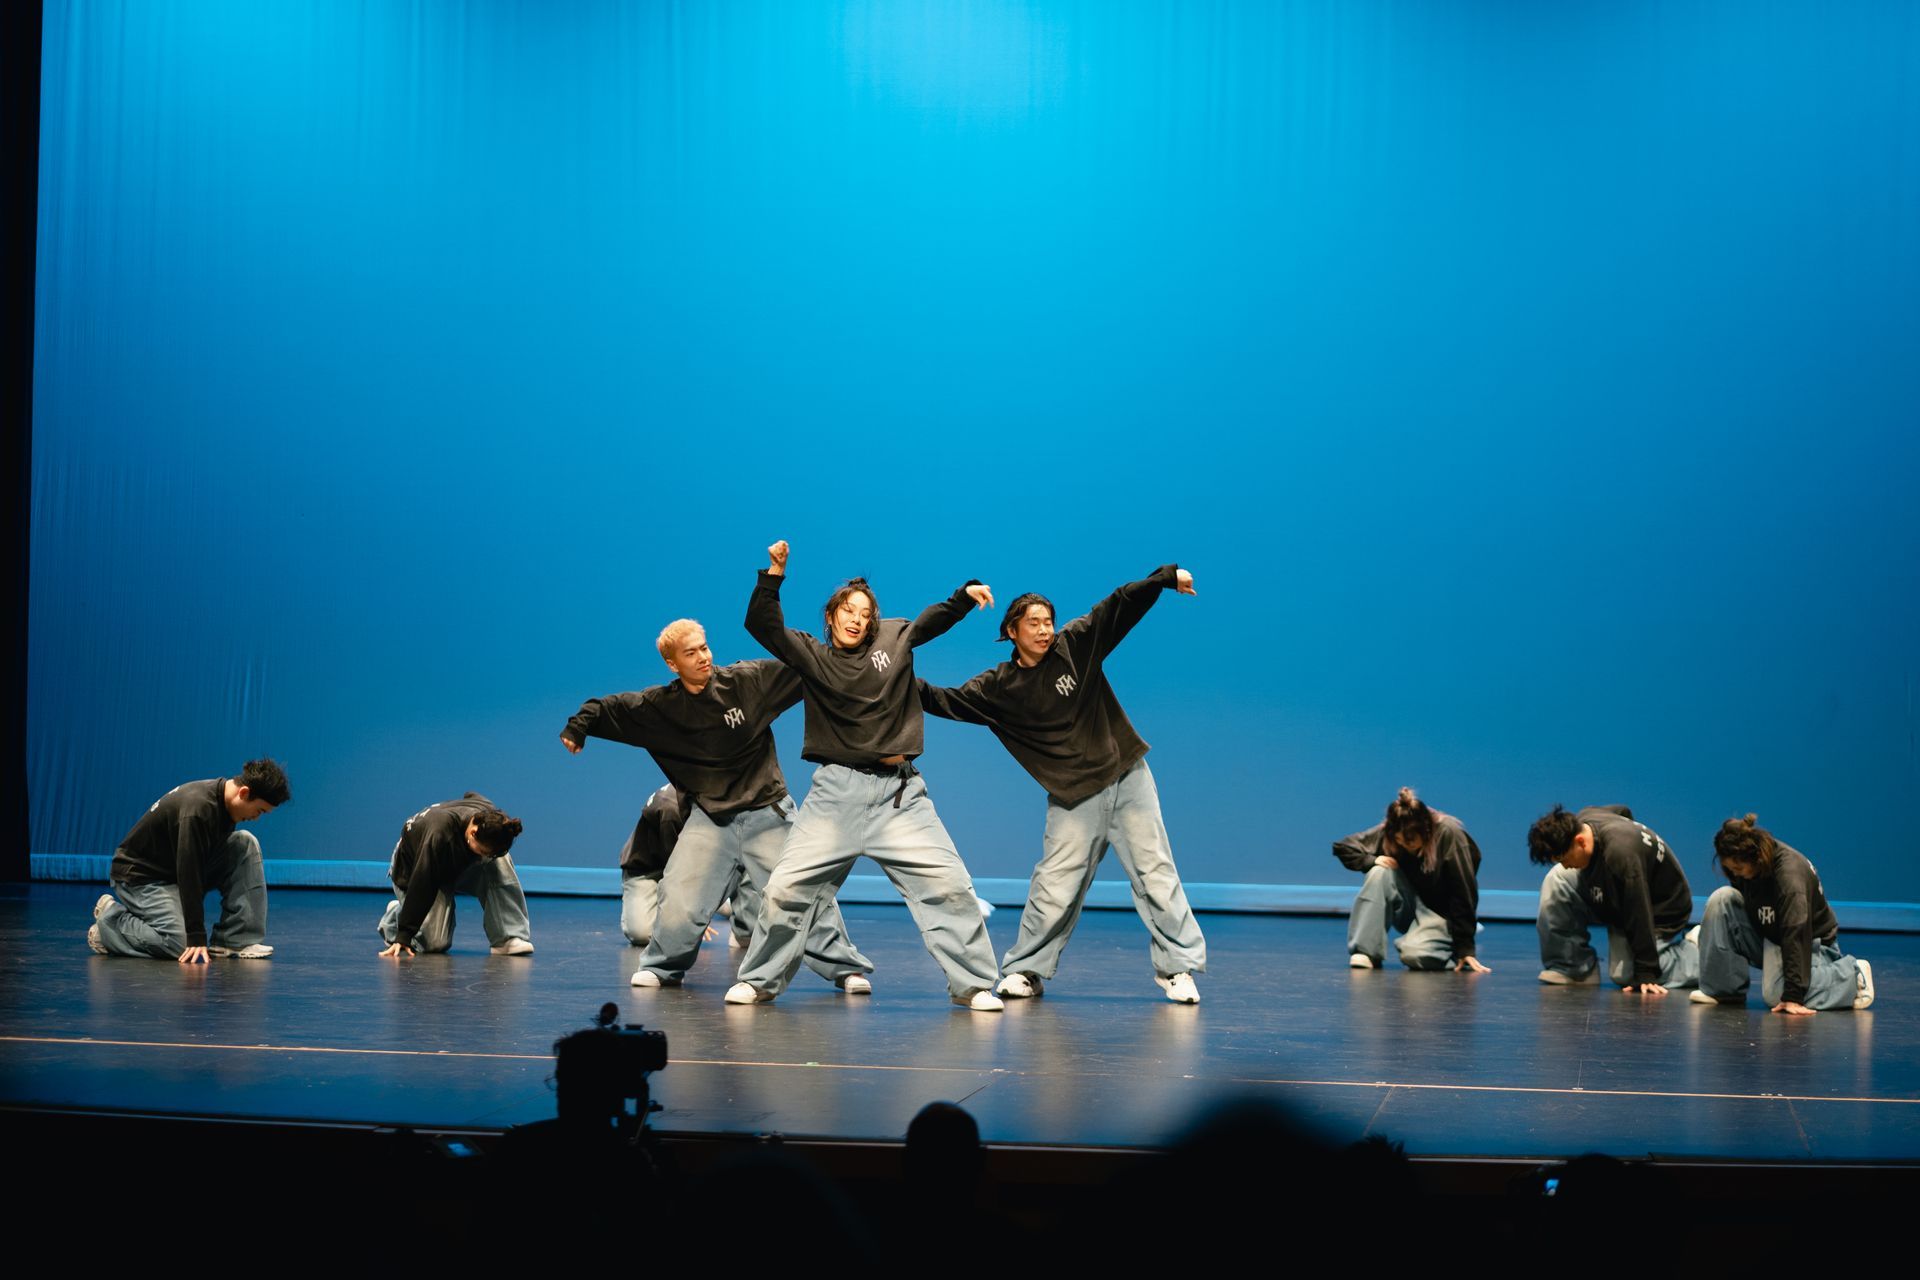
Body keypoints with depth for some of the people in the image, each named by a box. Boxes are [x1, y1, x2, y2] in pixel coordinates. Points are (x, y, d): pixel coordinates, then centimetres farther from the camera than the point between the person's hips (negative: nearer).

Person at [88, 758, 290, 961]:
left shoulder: (224, 798, -4)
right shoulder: (198, 809, -33)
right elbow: (189, 876, -33)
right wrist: (197, 938, -33)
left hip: (176, 866, 8)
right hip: (141, 876, -8)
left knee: (245, 844, -10)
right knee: (182, 945, -26)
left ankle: (234, 939, -8)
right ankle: (111, 921, 0)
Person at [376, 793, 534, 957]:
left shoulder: (491, 818, -26)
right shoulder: (440, 834, -45)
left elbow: (472, 796, 2)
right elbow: (421, 886, -41)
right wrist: (403, 936, -38)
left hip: (459, 862, 5)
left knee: (500, 863, -27)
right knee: (436, 942, -16)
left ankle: (508, 938, -21)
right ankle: (396, 915, 17)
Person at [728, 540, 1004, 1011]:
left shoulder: (893, 639, 10)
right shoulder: (810, 656, 6)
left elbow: (936, 619, 22)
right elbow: (760, 623, -2)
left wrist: (966, 594, 6)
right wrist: (774, 574, -12)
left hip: (900, 794, 1)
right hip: (836, 790, -1)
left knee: (949, 885, -6)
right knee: (786, 887, -4)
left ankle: (972, 985, 3)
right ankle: (759, 981, 12)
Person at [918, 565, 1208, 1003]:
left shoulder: (1076, 645, -2)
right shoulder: (1000, 687, -1)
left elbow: (1122, 604, -4)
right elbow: (947, 701, -2)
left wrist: (1167, 577, -14)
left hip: (1127, 778, 1)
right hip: (1072, 797, 0)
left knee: (1156, 876, 1)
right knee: (1053, 888, -2)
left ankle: (1177, 967, 8)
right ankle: (1025, 970, 13)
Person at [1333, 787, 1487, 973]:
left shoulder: (1449, 835, -25)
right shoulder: (1386, 832, -14)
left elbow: (1465, 894, -23)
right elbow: (1341, 847, -5)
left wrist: (1466, 948, -24)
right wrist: (1371, 860, -24)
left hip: (1441, 913, -4)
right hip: (1410, 907, 4)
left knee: (1415, 954, -33)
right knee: (1379, 873, -26)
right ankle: (1365, 952, -24)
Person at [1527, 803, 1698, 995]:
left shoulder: (1621, 856, -41)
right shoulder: (1582, 820, -16)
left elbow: (1639, 918, -36)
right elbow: (1623, 811, 9)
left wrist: (1645, 975, -33)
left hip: (1660, 911, -8)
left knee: (1624, 975, -16)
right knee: (1556, 883, -13)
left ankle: (1695, 950, 6)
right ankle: (1568, 967, -6)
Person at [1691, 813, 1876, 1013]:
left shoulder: (1791, 874, -32)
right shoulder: (1741, 863, -12)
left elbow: (1797, 937, -36)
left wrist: (1792, 996, -40)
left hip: (1810, 942, -6)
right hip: (1765, 933, 6)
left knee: (1777, 994, -31)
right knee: (1721, 899, -18)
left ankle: (1852, 975, -4)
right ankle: (1721, 989, -13)